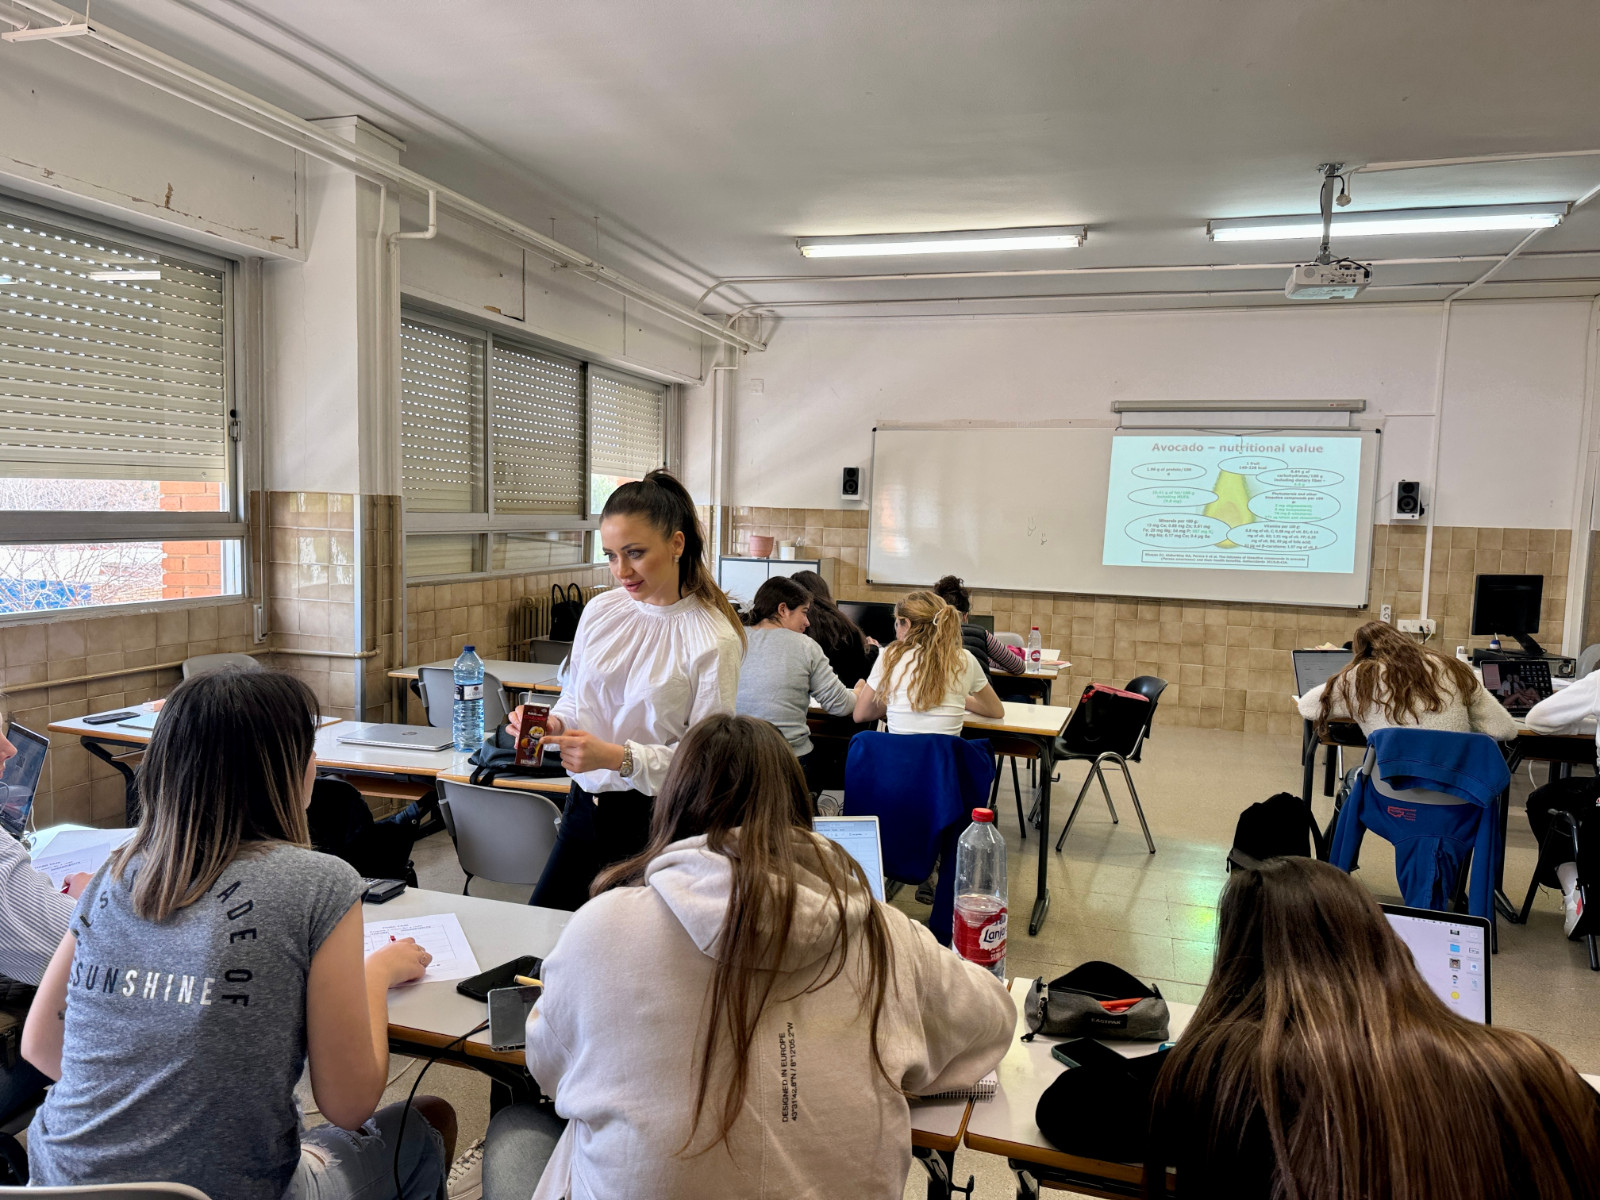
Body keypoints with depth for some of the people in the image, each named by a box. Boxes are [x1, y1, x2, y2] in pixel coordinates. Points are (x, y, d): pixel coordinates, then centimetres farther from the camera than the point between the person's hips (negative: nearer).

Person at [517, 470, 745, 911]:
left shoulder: (715, 640, -16)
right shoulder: (600, 610, 1)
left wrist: (618, 758, -27)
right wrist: (551, 724, -8)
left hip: (654, 822, -5)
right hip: (585, 805, 5)